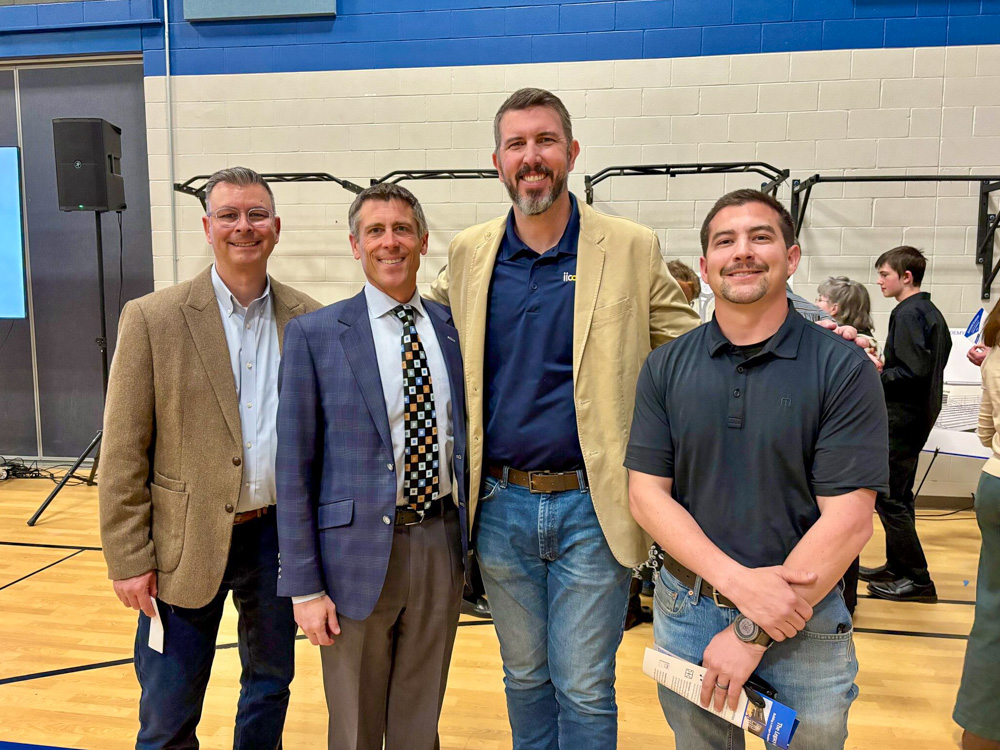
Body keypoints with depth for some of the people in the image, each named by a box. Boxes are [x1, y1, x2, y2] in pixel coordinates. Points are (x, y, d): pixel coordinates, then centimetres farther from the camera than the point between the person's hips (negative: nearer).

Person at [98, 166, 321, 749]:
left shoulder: (309, 319, 1)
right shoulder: (153, 319, -6)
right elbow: (123, 453, -6)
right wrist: (129, 559, -8)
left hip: (280, 536, 3)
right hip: (187, 546, -2)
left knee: (271, 685, 21)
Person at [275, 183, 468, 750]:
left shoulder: (453, 329, 5)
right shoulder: (315, 334, -5)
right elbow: (294, 467, -5)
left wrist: (471, 541, 6)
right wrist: (305, 586, -8)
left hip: (443, 546, 3)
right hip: (359, 551, -3)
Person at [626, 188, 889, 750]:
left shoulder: (844, 368, -10)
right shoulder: (666, 367, -2)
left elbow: (848, 519, -15)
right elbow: (647, 493, -5)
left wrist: (751, 633, -16)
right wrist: (738, 581, -19)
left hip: (805, 628, -2)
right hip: (687, 613, 2)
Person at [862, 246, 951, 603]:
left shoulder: (908, 313, -17)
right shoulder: (931, 312, 13)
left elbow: (913, 370, -25)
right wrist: (882, 369, 13)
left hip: (902, 415, -10)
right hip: (919, 412, 10)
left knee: (887, 496, -4)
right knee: (898, 495, 17)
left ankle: (917, 580, 2)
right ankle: (897, 566, 26)